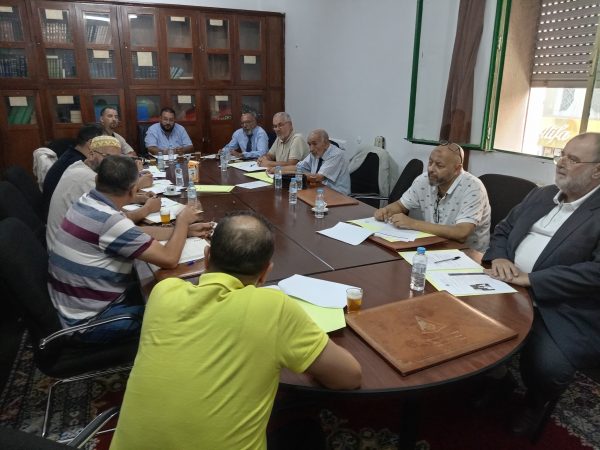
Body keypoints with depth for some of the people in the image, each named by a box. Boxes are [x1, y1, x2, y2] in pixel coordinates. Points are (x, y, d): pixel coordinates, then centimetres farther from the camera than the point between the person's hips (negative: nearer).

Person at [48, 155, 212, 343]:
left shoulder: (86, 202, -2)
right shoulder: (109, 221, -29)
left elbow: (136, 233, 10)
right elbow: (169, 259, -24)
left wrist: (186, 230, 10)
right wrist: (182, 222, -7)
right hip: (87, 321, -8)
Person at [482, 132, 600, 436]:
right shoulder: (540, 195, 12)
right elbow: (503, 230, 16)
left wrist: (530, 279, -23)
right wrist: (499, 257, -7)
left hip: (566, 311, -6)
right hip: (510, 289, 6)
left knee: (545, 365, -25)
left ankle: (535, 406, 14)